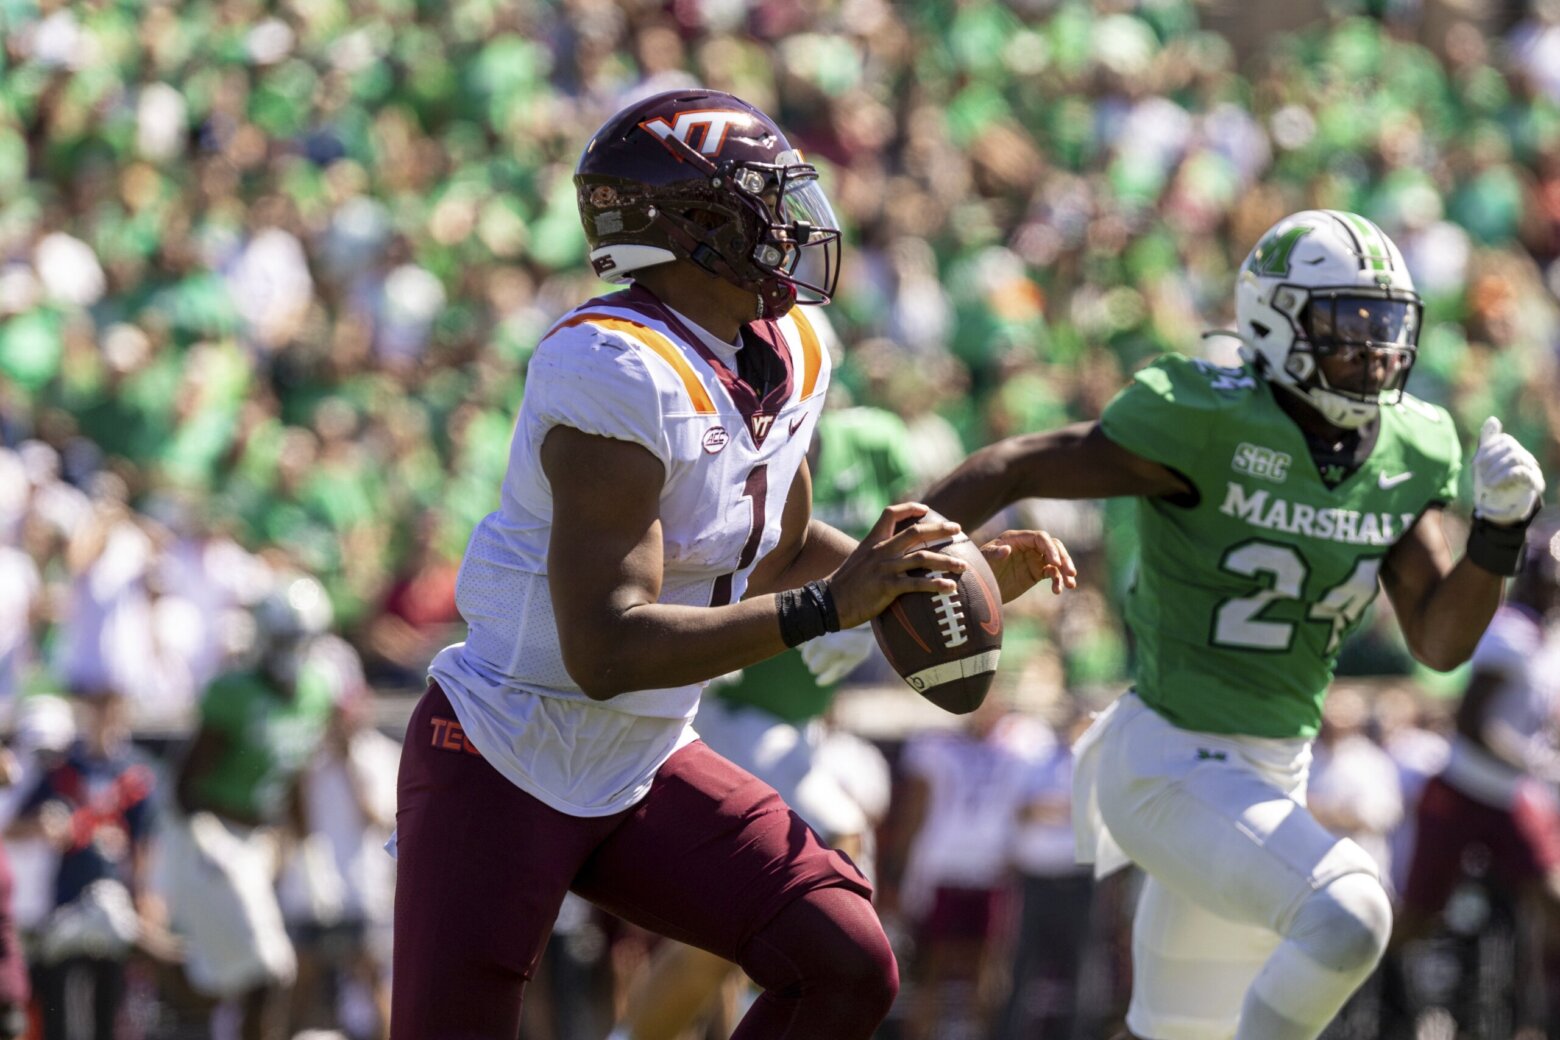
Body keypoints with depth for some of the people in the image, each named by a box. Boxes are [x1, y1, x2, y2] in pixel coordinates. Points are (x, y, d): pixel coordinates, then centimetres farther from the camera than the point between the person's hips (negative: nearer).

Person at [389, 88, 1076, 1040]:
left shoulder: (789, 355, 2)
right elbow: (606, 654, -30)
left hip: (643, 770, 8)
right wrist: (829, 606, -32)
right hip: (502, 770, -8)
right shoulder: (621, 375, -26)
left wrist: (963, 578, 8)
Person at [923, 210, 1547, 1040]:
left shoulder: (1410, 457, 2)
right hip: (1171, 764, -8)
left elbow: (1440, 641, 1)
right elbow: (1008, 471, -13)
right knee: (1346, 916, -29)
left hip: (1272, 776, 8)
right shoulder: (1211, 426, -18)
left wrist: (1500, 531, -16)